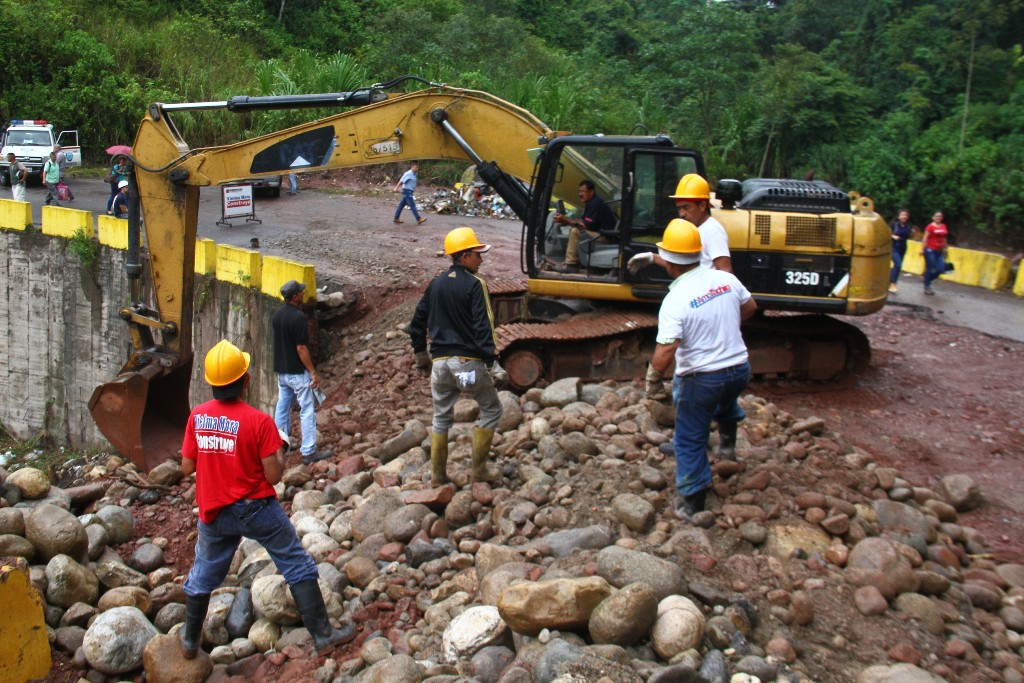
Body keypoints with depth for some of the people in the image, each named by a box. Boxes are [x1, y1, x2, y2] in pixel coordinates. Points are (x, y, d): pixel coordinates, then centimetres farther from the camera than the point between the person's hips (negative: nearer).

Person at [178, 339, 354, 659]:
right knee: (298, 566, 8)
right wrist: (280, 449, 1)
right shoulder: (259, 421, -19)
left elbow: (187, 467, 1)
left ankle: (191, 640, 36)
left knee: (203, 574, 23)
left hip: (212, 511, 4)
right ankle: (323, 633, 10)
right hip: (255, 509, -4)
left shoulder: (197, 416, -7)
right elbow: (273, 476, -16)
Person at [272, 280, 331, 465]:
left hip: (281, 370, 8)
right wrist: (313, 372, -15)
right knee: (307, 411, -3)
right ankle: (309, 452, -3)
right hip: (297, 372, -8)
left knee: (282, 407, 17)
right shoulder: (298, 317, -21)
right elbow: (301, 348, -21)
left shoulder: (277, 314, 5)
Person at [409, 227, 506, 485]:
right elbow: (482, 328, -17)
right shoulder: (474, 285, -9)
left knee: (441, 418, 16)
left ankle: (438, 475, 19)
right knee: (491, 410, 11)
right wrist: (493, 364, -17)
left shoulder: (435, 284, 11)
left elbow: (417, 324, 15)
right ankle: (479, 470, 9)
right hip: (468, 361, -6)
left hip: (440, 362, 6)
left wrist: (421, 356, 26)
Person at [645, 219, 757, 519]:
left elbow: (666, 351, -29)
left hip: (700, 379, -5)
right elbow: (749, 307, 15)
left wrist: (652, 378, -13)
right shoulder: (726, 279, -5)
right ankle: (727, 442, 52)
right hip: (739, 369, 5)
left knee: (690, 441, 12)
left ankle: (691, 503, 21)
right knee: (726, 400, 42)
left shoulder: (675, 300, -22)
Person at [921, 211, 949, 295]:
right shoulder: (930, 226, -8)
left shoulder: (944, 226, 9)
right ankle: (927, 287, 11)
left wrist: (944, 249, 19)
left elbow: (944, 239, 18)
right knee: (930, 269, -1)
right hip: (930, 250, -6)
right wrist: (922, 249, -14)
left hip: (939, 251, 6)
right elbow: (925, 238, -9)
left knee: (940, 270, 2)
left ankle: (927, 280, 25)